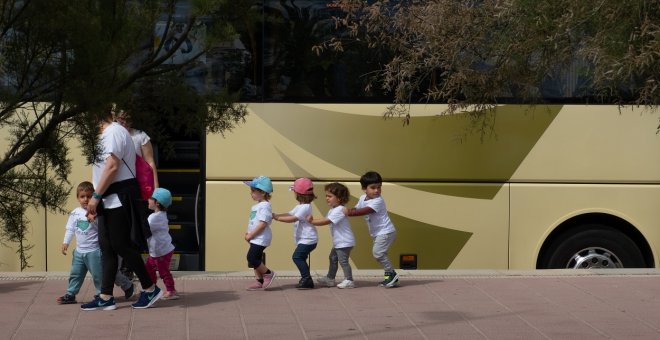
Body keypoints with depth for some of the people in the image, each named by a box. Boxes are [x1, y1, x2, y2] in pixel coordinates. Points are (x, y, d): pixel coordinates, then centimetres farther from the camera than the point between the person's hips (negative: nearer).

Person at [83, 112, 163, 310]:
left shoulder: (114, 132, -12)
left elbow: (112, 166, -20)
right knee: (107, 247, 8)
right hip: (109, 201, 10)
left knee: (121, 246, -7)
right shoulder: (106, 134, 19)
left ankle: (150, 289, 3)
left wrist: (96, 196, -19)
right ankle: (105, 297, 9)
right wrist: (96, 203, 16)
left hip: (118, 199, -10)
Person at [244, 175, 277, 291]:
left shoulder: (264, 206, -17)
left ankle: (268, 273, 1)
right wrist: (249, 233, 11)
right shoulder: (257, 206, 15)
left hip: (260, 238, -10)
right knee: (255, 259, 10)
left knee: (252, 257, -13)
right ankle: (259, 281, 15)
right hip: (255, 238, 10)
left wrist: (251, 235, -19)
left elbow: (263, 224, -23)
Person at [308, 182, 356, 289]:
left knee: (343, 260, -8)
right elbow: (326, 220, 10)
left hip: (344, 242, -11)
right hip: (338, 242, 11)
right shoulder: (332, 210, 12)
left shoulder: (339, 210, -23)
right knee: (333, 258, 17)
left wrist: (312, 221, -22)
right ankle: (330, 278, 27)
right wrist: (313, 221, -4)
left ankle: (349, 280, -3)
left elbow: (326, 221, -27)